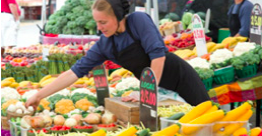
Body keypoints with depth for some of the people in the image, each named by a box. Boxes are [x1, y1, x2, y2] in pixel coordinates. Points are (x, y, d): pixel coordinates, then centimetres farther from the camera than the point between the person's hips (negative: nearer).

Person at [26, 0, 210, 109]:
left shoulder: (138, 20, -19)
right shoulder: (104, 45, -4)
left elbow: (158, 54, -24)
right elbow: (75, 72, -5)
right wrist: (39, 95, -10)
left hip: (179, 78, -5)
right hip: (157, 88, 5)